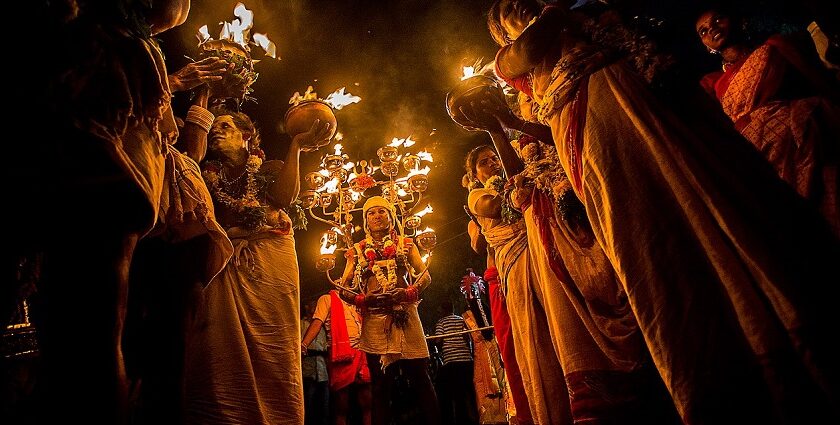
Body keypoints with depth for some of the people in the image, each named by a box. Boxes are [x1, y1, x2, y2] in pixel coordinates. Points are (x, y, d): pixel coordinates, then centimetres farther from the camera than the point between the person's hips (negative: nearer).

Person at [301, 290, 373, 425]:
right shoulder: (328, 299, 2)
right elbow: (317, 323, -11)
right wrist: (303, 345, -25)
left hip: (361, 357, 7)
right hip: (342, 358, -6)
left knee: (367, 404, 7)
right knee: (341, 407, 2)